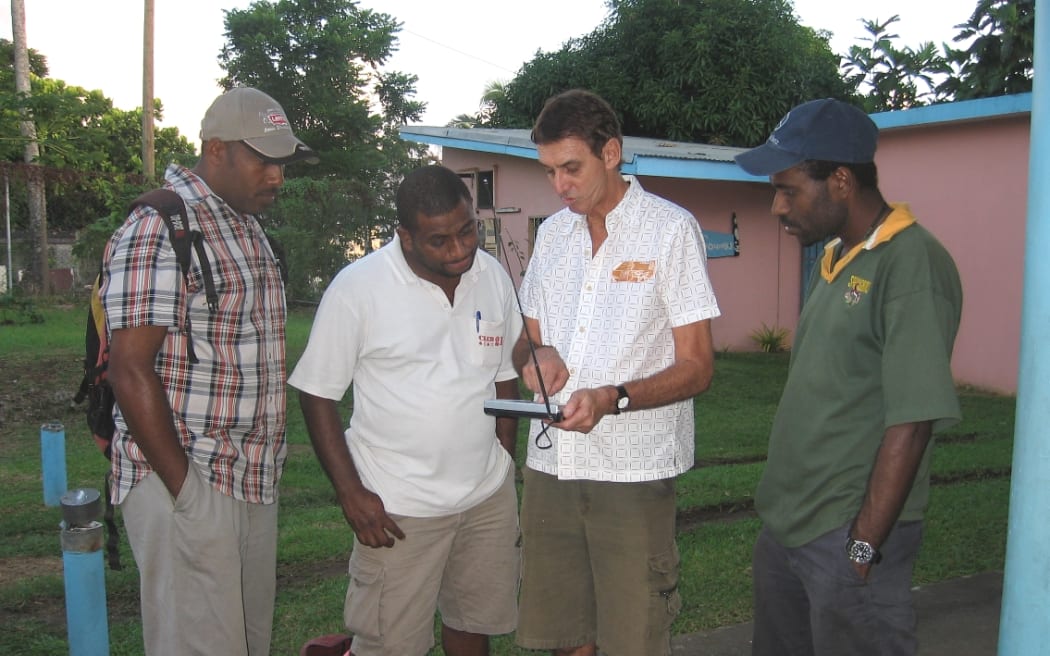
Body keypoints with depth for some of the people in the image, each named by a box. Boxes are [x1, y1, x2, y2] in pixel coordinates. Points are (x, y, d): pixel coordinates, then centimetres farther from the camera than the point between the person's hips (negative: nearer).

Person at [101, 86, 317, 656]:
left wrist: (267, 460, 16)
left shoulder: (246, 227, 14)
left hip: (253, 481, 9)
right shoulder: (159, 230, -15)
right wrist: (184, 489, -19)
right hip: (187, 484, -9)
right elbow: (130, 369, -20)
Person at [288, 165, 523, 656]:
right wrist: (350, 493, -12)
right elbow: (317, 394, -8)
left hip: (489, 496, 5)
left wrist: (505, 461, 11)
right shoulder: (357, 287, -13)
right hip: (399, 505, -5)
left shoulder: (494, 277, 2)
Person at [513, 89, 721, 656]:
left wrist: (612, 398, -24)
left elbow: (696, 368, -8)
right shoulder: (552, 233, 13)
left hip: (634, 472, -5)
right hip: (550, 462, 5)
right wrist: (535, 355, -6)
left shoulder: (671, 230, -5)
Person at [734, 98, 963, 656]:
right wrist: (781, 507, 15)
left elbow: (911, 422, -20)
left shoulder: (913, 264, -17)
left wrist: (864, 547, -18)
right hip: (784, 524, 8)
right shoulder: (833, 259, 10)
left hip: (848, 536, -8)